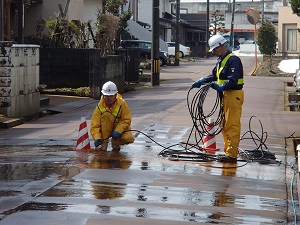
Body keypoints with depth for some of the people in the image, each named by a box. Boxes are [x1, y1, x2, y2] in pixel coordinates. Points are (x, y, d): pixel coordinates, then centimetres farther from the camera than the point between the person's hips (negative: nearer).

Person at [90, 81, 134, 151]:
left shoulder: (122, 103, -14)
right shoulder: (100, 107, -15)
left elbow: (126, 120, -16)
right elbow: (94, 125, -20)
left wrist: (118, 131, -32)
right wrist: (97, 138, -37)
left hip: (120, 129, 0)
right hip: (106, 130, 0)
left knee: (129, 139, -31)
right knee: (106, 115, -30)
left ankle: (115, 142, 3)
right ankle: (104, 141, -21)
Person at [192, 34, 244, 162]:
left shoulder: (233, 60, -15)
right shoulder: (221, 60, 17)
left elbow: (232, 81, -23)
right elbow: (214, 75, 26)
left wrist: (220, 87, -28)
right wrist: (201, 81, 15)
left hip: (234, 95, -10)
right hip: (226, 94, 10)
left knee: (232, 125, -9)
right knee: (225, 125, 14)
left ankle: (232, 154, -9)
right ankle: (228, 151, 20)